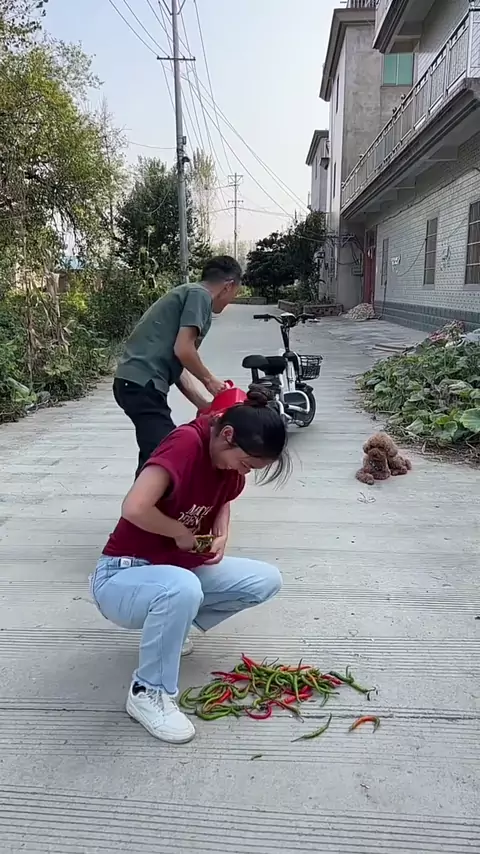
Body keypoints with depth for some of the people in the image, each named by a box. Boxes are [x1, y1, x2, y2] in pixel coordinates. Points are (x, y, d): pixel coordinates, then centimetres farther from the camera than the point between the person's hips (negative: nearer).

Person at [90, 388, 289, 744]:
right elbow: (134, 508, -40)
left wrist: (221, 535, -5)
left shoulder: (231, 456, -4)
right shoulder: (186, 443, -28)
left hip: (180, 570, 8)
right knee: (183, 589, -40)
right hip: (122, 577, -8)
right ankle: (149, 693, -13)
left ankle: (169, 625, 13)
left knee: (267, 581, -3)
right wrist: (182, 533, -22)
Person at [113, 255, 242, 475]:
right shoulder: (199, 294, -4)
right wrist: (209, 380, 1)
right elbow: (183, 350, -16)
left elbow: (177, 365, 22)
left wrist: (204, 405, 18)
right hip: (142, 384, -10)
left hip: (134, 382, 10)